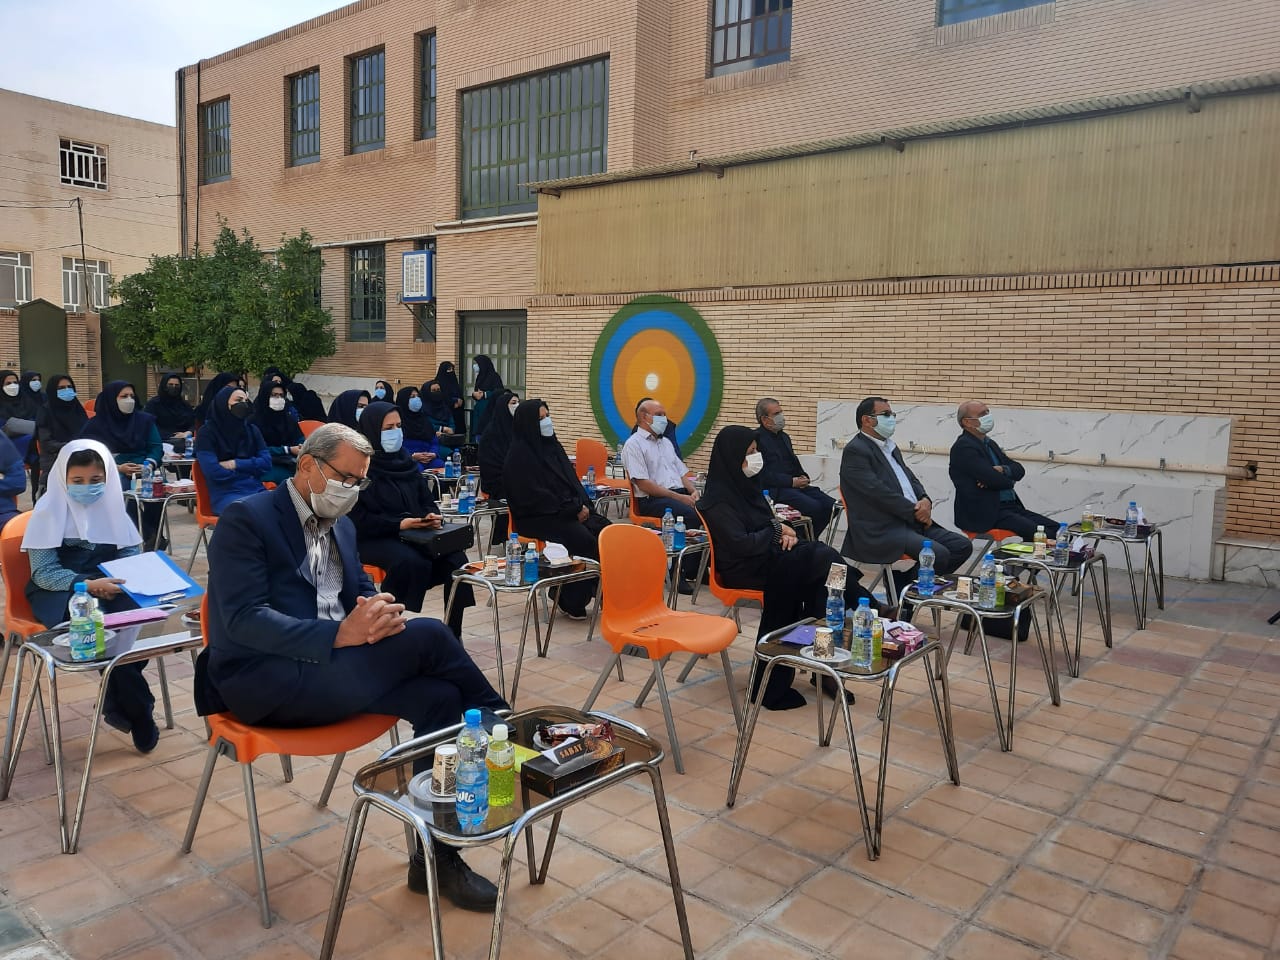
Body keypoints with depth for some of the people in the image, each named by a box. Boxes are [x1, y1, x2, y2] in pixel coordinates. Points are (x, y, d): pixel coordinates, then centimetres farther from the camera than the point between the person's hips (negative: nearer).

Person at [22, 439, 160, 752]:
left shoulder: (112, 506, 5)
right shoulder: (49, 511, -7)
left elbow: (130, 553, 7)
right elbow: (43, 572, -11)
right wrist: (87, 584, -27)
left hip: (109, 586, 3)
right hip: (57, 591, -3)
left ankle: (117, 702, -11)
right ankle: (138, 713, -20)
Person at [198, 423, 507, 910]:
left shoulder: (342, 526, 17)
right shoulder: (245, 519, -7)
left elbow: (363, 593, 15)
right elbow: (244, 619, -17)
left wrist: (382, 613, -12)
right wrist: (339, 635, -30)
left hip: (329, 668, 8)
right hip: (264, 679, -7)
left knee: (438, 695, -20)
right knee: (428, 636, -25)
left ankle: (436, 856, -9)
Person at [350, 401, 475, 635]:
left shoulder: (404, 461, 14)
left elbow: (426, 499, 16)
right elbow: (358, 519, -12)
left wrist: (433, 516, -7)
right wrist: (399, 524, -21)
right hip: (373, 538, -6)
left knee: (454, 558, -20)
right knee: (412, 562, -36)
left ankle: (453, 633, -13)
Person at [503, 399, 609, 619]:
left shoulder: (551, 445, 16)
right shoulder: (519, 454, -9)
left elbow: (571, 479, 17)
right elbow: (534, 496, -15)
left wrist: (582, 505, -2)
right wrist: (573, 509, -15)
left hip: (569, 511, 7)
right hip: (536, 517, -7)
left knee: (606, 531, -17)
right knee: (583, 539, -29)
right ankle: (571, 602, -15)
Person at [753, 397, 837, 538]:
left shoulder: (784, 436, 20)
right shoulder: (756, 439, -9)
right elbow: (763, 474, -16)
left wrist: (803, 477, 4)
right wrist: (792, 482, -16)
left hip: (794, 485, 8)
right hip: (773, 489, -8)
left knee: (830, 505, -11)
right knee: (813, 507, -27)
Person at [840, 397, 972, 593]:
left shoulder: (890, 446, 21)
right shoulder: (855, 451, -9)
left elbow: (911, 479, 21)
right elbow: (879, 492, -18)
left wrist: (925, 500, -1)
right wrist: (915, 511, -12)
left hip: (912, 522, 10)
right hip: (880, 531, -10)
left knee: (962, 546, 0)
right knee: (938, 554, -26)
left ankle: (904, 580, 6)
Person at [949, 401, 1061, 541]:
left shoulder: (990, 444, 19)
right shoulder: (964, 447, -11)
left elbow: (1019, 470, 12)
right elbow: (996, 480, -18)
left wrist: (1003, 470, -10)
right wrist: (1010, 479, 5)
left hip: (1011, 506, 9)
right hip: (984, 515, -9)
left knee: (1055, 529, -5)